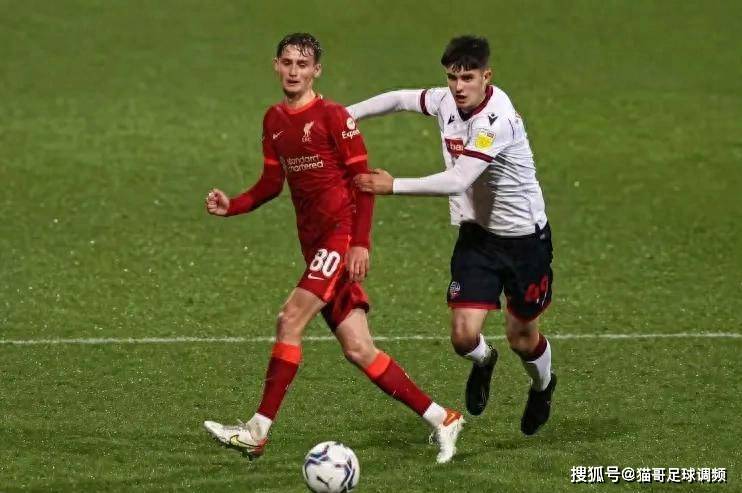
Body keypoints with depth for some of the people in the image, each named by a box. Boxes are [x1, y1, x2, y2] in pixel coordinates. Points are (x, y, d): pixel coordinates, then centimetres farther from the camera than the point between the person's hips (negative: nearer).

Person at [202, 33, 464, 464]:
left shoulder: (333, 116, -9)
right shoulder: (274, 120, 13)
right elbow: (272, 183, 20)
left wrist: (361, 243, -17)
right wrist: (232, 206, 2)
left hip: (342, 234, -8)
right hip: (315, 242, 8)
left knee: (290, 320, -18)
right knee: (359, 350, 4)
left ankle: (258, 432, -16)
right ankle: (442, 420, 13)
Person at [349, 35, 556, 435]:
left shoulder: (496, 119, -28)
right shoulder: (447, 101, -6)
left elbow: (458, 180, -34)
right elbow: (401, 99, 13)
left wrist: (394, 186, -33)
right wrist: (348, 115, 3)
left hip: (524, 237, -5)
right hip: (477, 233, 5)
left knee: (521, 337, 11)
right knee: (464, 334, -10)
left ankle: (542, 386, 46)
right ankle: (482, 362, 28)